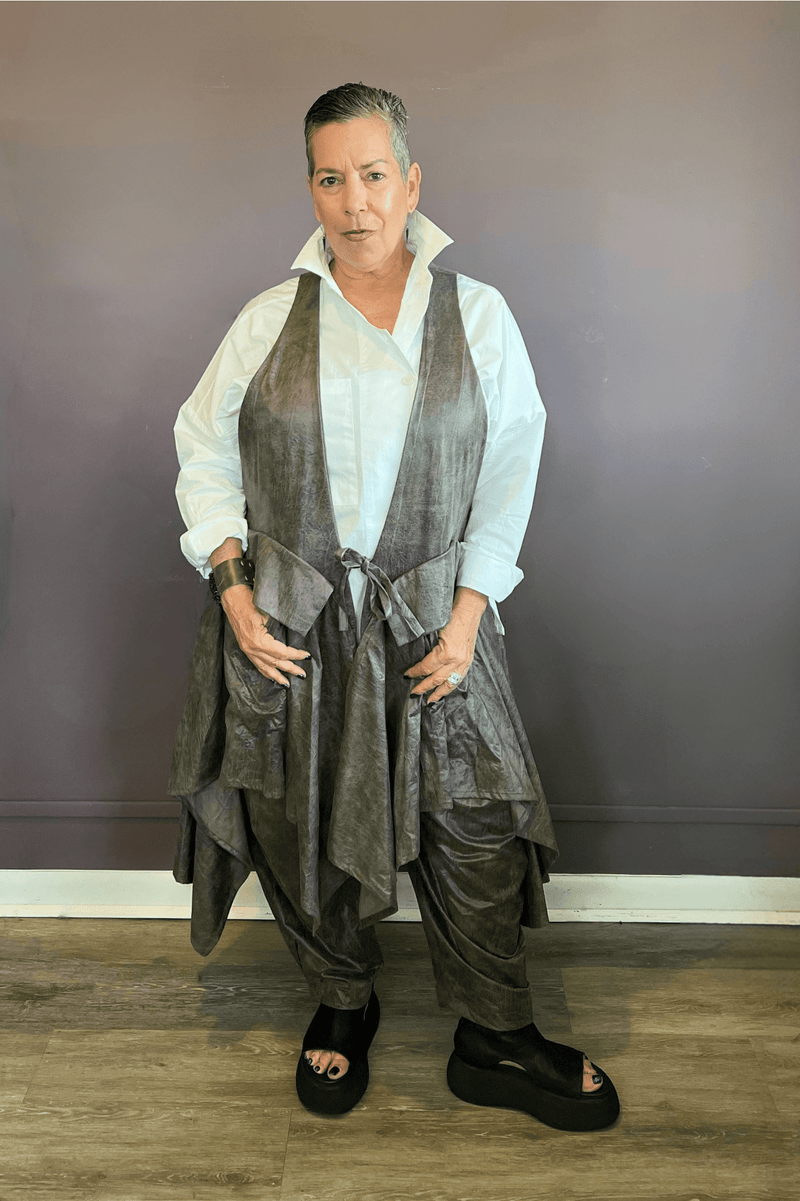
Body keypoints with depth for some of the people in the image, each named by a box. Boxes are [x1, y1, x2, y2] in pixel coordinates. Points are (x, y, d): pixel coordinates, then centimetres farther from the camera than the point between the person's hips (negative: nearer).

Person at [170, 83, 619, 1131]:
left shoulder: (478, 316, 1)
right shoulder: (270, 319, 3)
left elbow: (510, 472, 2)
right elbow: (204, 450, 8)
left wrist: (470, 613, -5)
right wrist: (233, 589, -3)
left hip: (429, 621, 0)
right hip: (285, 622, 1)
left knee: (474, 829, 3)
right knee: (302, 830, 12)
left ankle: (495, 1043, 27)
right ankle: (342, 1007, 39)